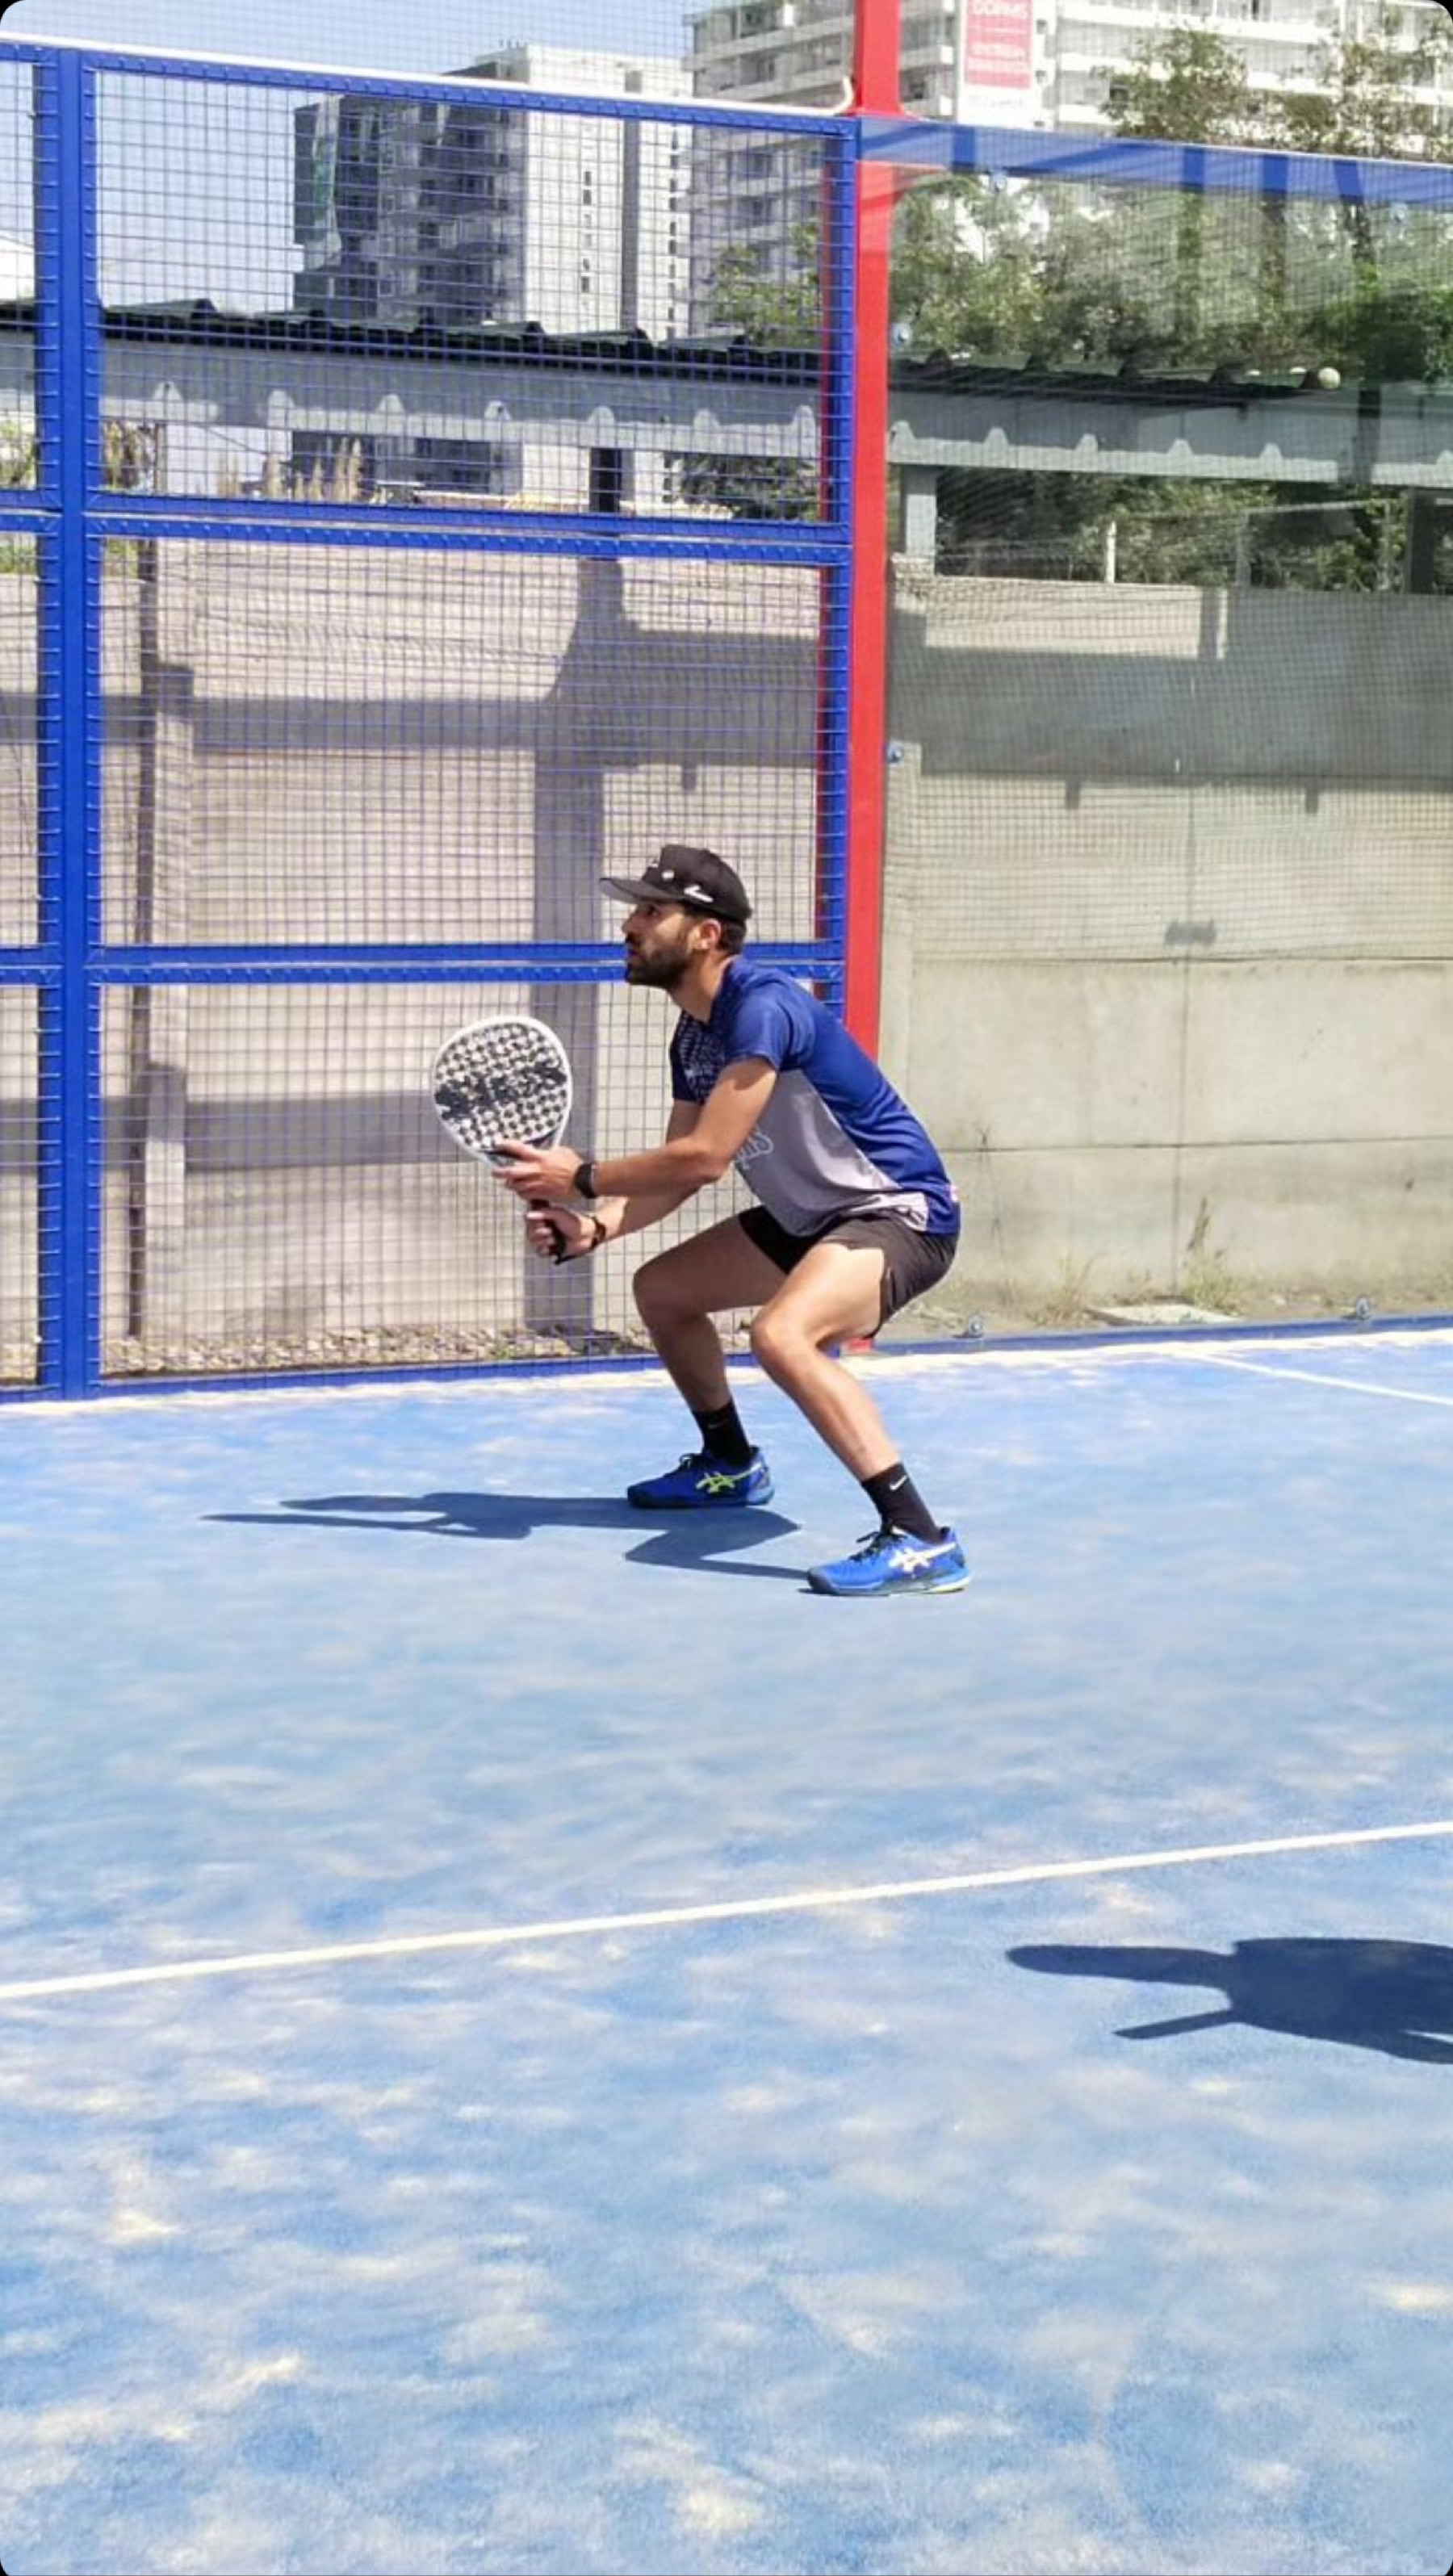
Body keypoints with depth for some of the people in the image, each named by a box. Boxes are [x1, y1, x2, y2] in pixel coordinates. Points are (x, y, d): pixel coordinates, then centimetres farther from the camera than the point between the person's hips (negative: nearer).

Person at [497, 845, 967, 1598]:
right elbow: (678, 1174, 9)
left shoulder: (763, 1006, -24)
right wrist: (594, 1225, -8)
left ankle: (920, 1542, -36)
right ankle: (731, 1465, 41)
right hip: (811, 1217, 11)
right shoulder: (693, 1038, 7)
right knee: (661, 1288, 21)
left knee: (782, 1335, -36)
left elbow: (706, 1157, -28)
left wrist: (582, 1178, -18)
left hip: (899, 1210, -11)